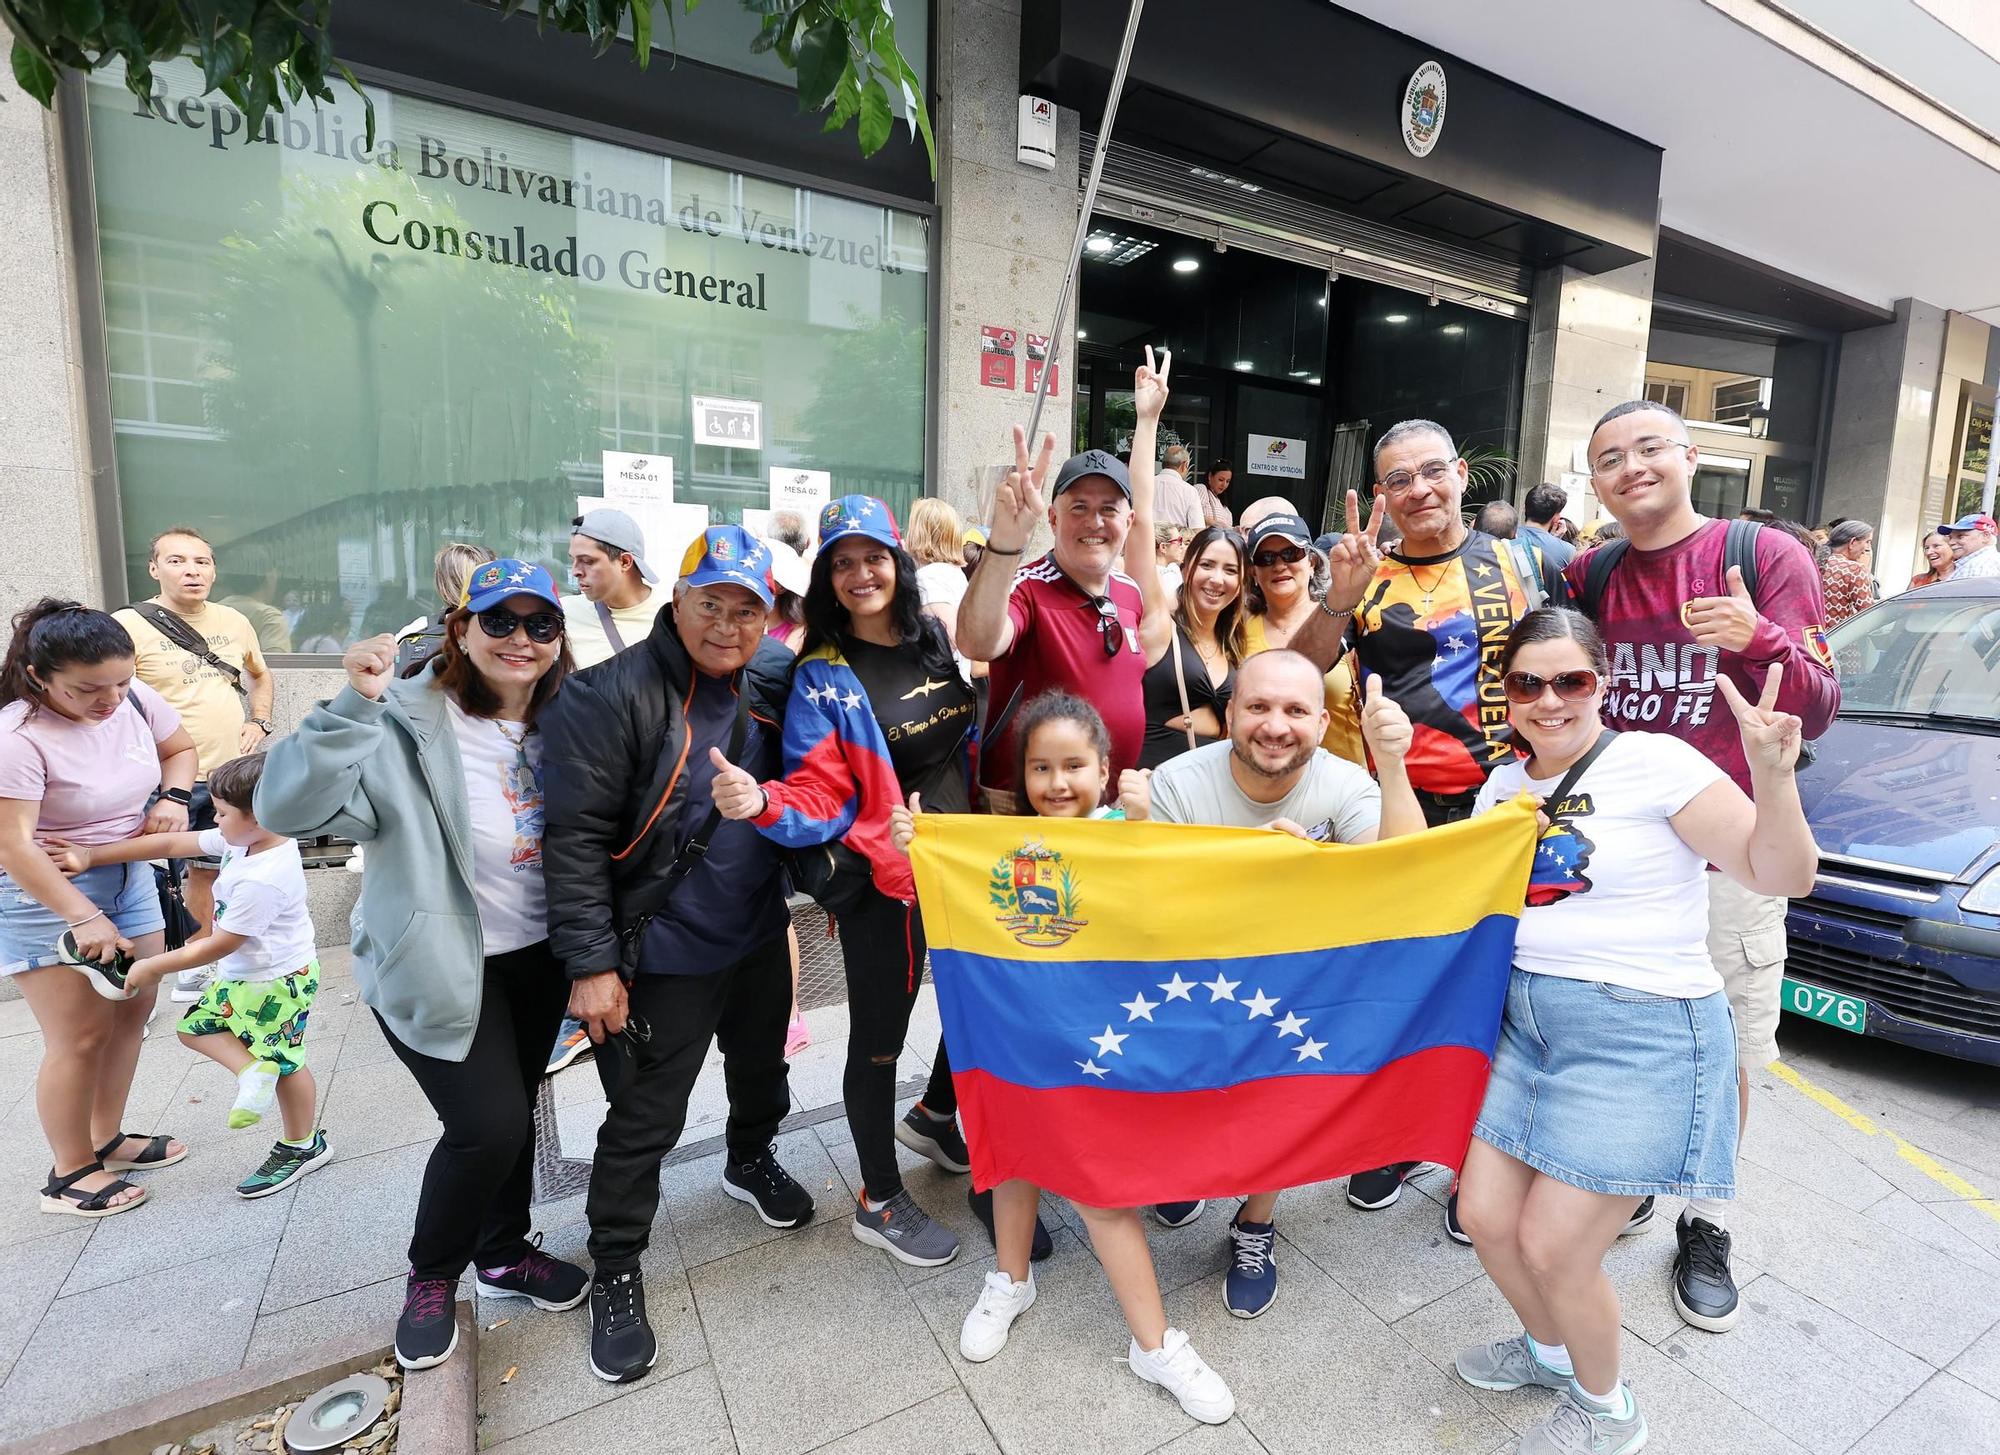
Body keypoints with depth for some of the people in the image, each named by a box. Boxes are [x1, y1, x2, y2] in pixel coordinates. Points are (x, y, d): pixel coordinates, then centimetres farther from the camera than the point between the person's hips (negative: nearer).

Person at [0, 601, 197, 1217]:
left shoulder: (136, 699, -9)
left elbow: (180, 749, 11)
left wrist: (173, 796, -9)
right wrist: (84, 918, -28)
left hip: (129, 878, 6)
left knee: (132, 1012, 13)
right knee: (81, 1037, -1)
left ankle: (107, 1139, 31)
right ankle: (70, 1176, 18)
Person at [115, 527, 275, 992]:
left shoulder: (234, 621, 7)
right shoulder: (127, 625, -9)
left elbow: (260, 676, 24)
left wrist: (259, 722, 9)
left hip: (231, 775, 5)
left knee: (206, 871, 17)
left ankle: (197, 963, 32)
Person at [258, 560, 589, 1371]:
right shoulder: (409, 723, -19)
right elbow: (287, 808, -29)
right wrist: (355, 704, -37)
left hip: (536, 957, 5)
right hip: (439, 963, -5)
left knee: (512, 1111, 18)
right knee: (487, 1124, -7)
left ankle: (505, 1254, 42)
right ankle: (430, 1277, 24)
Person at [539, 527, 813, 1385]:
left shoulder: (772, 682, -3)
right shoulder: (610, 695, -20)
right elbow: (574, 838, -20)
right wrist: (591, 964, -20)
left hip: (760, 936, 6)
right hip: (666, 954, -5)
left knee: (761, 1070, 26)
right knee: (645, 1121, 9)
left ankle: (751, 1162, 55)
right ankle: (616, 1274, 33)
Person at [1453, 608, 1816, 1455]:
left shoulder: (1654, 762, -12)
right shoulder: (1503, 785, 7)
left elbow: (1783, 877, -12)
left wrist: (1773, 775, -32)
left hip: (1639, 1034, -6)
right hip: (1526, 1024, 6)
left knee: (1551, 1249, 1)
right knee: (1484, 1216, 10)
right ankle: (1550, 1350, 43)